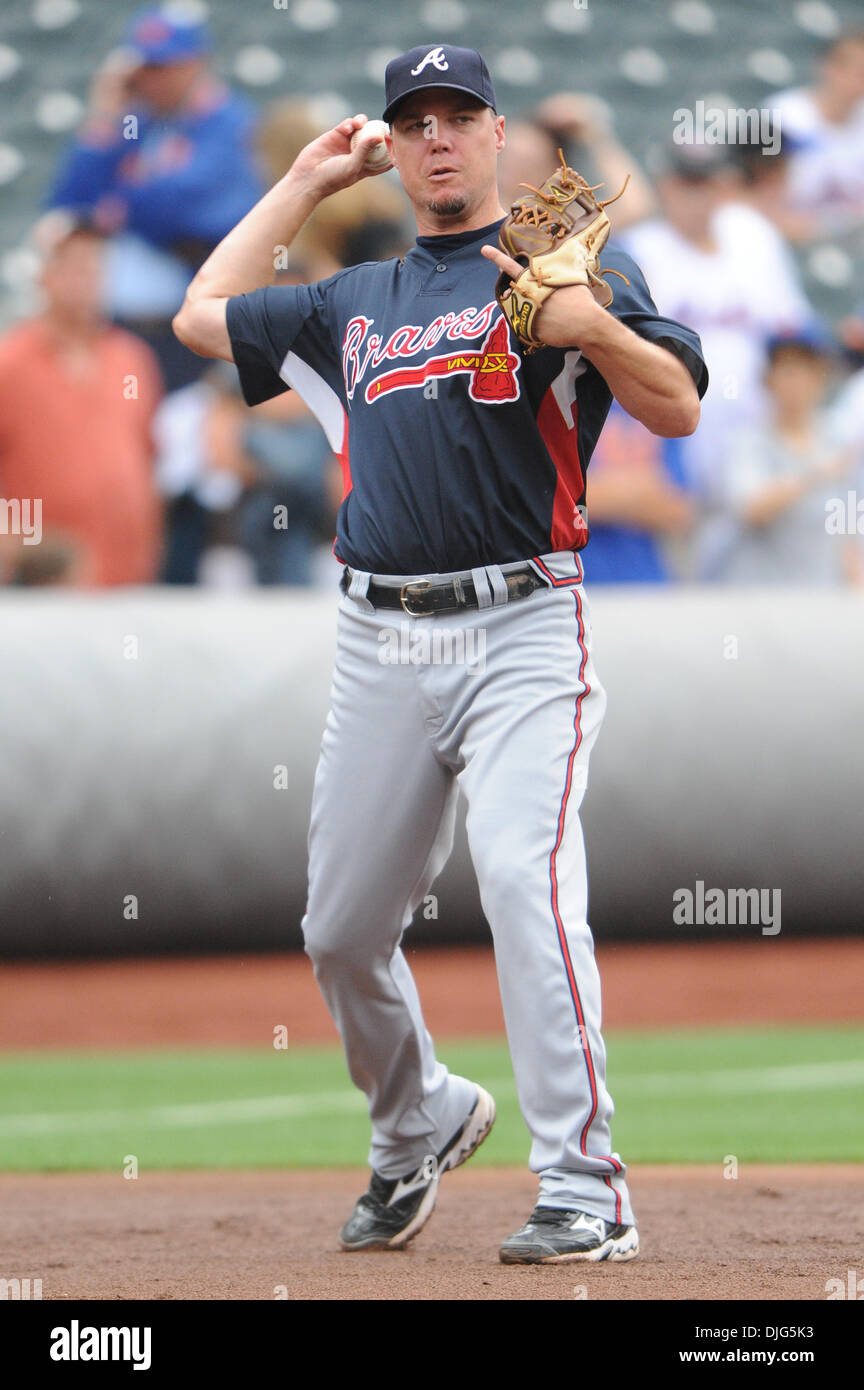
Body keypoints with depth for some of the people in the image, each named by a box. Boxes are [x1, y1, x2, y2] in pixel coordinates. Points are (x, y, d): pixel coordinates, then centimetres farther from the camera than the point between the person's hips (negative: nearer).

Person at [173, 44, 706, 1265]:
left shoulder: (569, 261, 4)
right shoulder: (353, 305, 20)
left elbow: (678, 408, -3)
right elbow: (205, 316, 29)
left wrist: (592, 327, -22)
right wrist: (305, 185, 27)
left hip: (520, 632, -6)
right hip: (380, 647, 6)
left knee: (524, 880, -23)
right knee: (342, 927, 8)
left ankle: (586, 1191, -24)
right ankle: (419, 1124, 34)